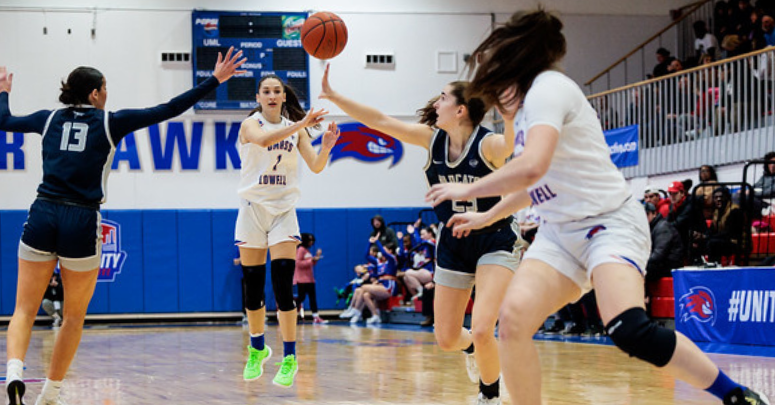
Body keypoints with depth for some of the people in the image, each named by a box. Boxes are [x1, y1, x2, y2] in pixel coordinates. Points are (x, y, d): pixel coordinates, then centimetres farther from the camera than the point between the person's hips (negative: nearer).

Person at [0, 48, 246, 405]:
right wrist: (215, 80, 8)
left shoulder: (50, 119, 12)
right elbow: (168, 110, 2)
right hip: (82, 222, -2)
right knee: (74, 317, 13)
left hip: (42, 215, 2)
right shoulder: (110, 122, 3)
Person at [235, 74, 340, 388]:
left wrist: (325, 149, -22)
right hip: (253, 208, -1)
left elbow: (315, 167, -1)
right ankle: (257, 349, 26)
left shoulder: (295, 128, 6)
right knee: (253, 287, 5)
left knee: (283, 285, -11)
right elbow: (262, 139, -28)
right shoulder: (250, 124, -4)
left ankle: (289, 358, -7)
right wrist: (299, 125, -40)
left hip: (284, 210, 1)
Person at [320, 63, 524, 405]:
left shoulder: (488, 144, -22)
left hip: (495, 241, -5)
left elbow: (512, 146, -46)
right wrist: (334, 97, -10)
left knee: (482, 330, -22)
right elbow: (380, 121, -6)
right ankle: (471, 347, 45)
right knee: (446, 339, 7)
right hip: (452, 244, 5)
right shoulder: (433, 139, -7)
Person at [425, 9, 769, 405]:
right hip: (561, 231, 9)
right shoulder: (530, 98, 16)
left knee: (631, 332, -29)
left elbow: (532, 167, -30)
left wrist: (468, 190, -16)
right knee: (514, 317, -16)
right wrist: (486, 217, 36)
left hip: (610, 221, -9)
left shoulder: (547, 87, -13)